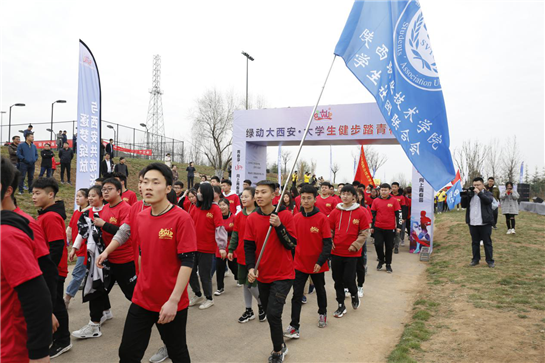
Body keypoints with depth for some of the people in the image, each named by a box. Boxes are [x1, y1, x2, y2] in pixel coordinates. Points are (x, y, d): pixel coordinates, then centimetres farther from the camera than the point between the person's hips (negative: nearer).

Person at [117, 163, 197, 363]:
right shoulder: (140, 217, 2)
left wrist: (173, 300, -21)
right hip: (142, 300, 5)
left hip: (172, 304, -5)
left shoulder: (181, 218, -18)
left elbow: (187, 262, -19)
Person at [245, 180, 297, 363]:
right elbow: (249, 246, 0)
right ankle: (280, 346, 40)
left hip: (283, 274, -4)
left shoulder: (285, 215, -11)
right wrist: (251, 267, -13)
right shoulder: (252, 219, -2)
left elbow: (291, 245, -12)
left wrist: (279, 226, -24)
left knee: (273, 313, -11)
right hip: (262, 275, 4)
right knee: (270, 314, 16)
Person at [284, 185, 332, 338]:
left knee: (320, 290, 20)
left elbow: (327, 243, -12)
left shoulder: (322, 218, -12)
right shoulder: (296, 218, -2)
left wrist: (320, 262, -19)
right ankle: (294, 327, 4)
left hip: (317, 265, -2)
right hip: (299, 263, 2)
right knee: (296, 295, -2)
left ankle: (322, 313, 45)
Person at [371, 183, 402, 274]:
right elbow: (372, 214, 6)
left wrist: (398, 226, -5)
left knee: (389, 247, 8)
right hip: (378, 228, 1)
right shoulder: (376, 201, 1)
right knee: (378, 245, -3)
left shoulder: (394, 201, -3)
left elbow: (399, 214, 0)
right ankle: (381, 260, 21)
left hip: (390, 228, -1)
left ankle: (388, 264, 22)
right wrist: (372, 227, 5)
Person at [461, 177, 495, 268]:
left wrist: (479, 193, -21)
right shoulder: (470, 194, 13)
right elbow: (463, 205, 10)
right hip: (472, 223, 4)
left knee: (487, 242, 2)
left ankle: (490, 261, 9)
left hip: (484, 223, -4)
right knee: (475, 242, 12)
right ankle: (475, 259, 21)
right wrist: (464, 196, -5)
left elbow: (488, 200, -18)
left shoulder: (487, 193, 3)